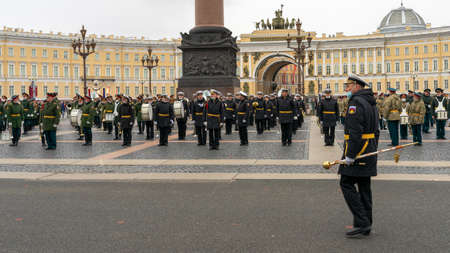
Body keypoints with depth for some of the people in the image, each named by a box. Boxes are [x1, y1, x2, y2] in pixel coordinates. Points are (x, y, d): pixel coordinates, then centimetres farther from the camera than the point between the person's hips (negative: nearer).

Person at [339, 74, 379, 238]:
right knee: (364, 186, 11)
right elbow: (375, 130, 19)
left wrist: (350, 155, -21)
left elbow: (355, 131, -23)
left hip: (357, 151, -10)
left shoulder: (355, 102, -15)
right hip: (369, 150, 10)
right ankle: (366, 226, 16)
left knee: (347, 184, -4)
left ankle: (362, 223, -7)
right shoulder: (371, 102, 16)